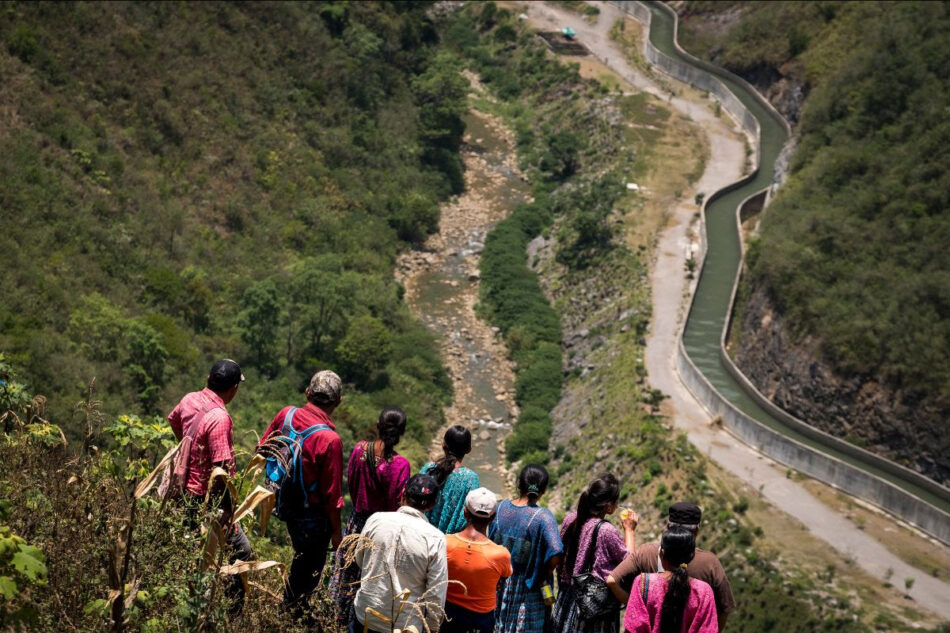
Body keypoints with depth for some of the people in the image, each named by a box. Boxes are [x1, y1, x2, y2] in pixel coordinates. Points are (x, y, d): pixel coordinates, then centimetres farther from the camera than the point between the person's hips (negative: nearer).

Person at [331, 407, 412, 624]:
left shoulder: (360, 449, -16)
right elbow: (397, 504, -20)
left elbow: (350, 484, 0)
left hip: (358, 522, 4)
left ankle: (344, 614, 45)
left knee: (352, 570, 25)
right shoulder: (400, 465, -28)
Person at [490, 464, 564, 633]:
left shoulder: (501, 507, -6)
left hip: (499, 586, 4)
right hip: (527, 591, -4)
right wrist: (544, 575, -9)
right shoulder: (543, 517, -20)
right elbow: (555, 555, -29)